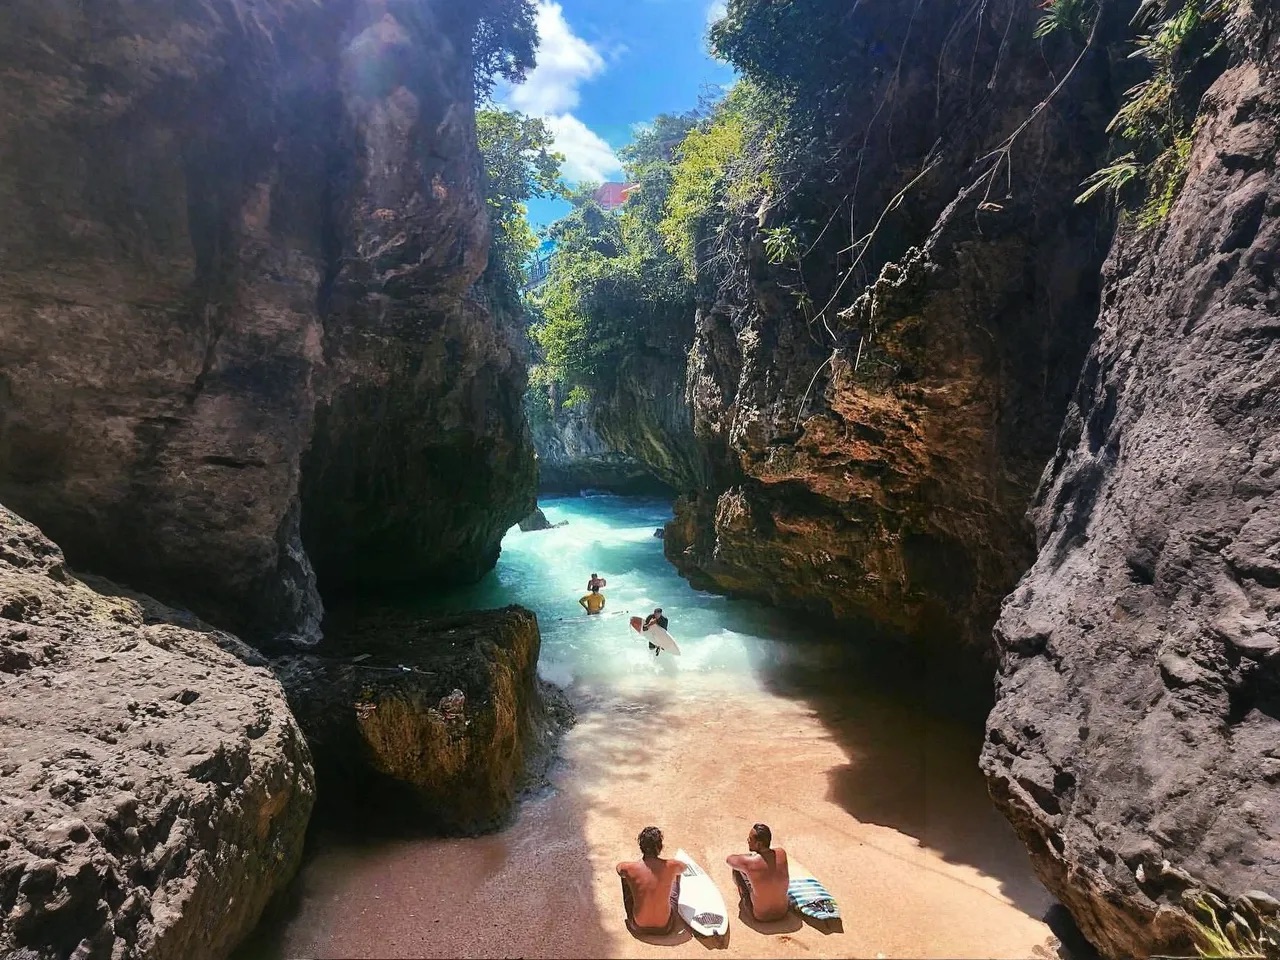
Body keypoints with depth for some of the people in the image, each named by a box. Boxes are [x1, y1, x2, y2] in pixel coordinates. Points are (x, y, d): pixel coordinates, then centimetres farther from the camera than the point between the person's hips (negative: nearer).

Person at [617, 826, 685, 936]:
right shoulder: (671, 866, -19)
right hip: (665, 927, 0)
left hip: (638, 927, 0)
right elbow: (683, 867, 8)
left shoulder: (629, 868, -20)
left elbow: (618, 867, 8)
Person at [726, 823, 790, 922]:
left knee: (737, 869, 8)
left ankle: (742, 894, 37)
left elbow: (728, 859, -3)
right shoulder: (781, 853, -16)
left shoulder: (748, 862, -26)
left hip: (761, 916, -4)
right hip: (783, 912, 4)